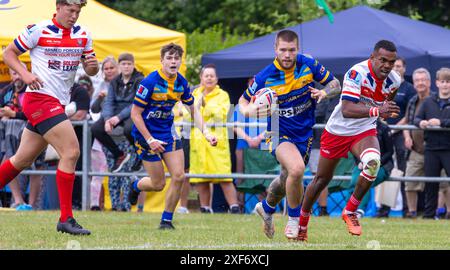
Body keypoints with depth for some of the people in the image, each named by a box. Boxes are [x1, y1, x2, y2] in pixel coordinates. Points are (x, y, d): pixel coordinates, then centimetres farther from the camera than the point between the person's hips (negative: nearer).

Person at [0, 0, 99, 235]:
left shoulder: (83, 35, 10)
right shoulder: (38, 30, -7)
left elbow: (90, 71, 15)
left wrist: (93, 65, -9)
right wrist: (25, 75, -14)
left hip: (57, 104, 7)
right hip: (40, 98, -7)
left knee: (23, 159, 13)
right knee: (71, 152, -17)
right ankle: (66, 219, -15)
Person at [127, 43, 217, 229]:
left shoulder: (181, 83, -3)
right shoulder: (150, 82, -21)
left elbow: (193, 110, 10)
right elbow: (135, 114, -17)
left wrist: (206, 132, -3)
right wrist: (150, 140, -19)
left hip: (168, 131, 5)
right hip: (146, 133, -5)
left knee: (178, 176, -8)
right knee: (159, 184, -2)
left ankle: (166, 220, 8)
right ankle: (135, 186, 33)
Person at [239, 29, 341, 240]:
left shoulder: (309, 65, -11)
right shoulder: (265, 78, -18)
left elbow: (335, 84, 0)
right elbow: (244, 100, -3)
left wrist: (324, 92, -22)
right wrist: (247, 110, -26)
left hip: (305, 133, 4)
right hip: (279, 133, -4)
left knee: (287, 179, 20)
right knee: (296, 168, -31)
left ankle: (266, 207, 52)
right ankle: (294, 218, -8)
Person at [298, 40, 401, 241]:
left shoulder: (394, 82, -8)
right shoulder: (357, 73, -27)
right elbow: (346, 110, -40)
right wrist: (377, 111, -50)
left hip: (365, 132, 3)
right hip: (337, 131, -3)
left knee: (373, 162, -30)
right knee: (322, 179, 10)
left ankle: (350, 212, -11)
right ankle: (302, 223, 35)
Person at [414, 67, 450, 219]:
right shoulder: (429, 102, 8)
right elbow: (416, 118, 7)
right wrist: (420, 123, -14)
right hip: (432, 148, 3)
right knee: (430, 185, 9)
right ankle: (428, 215, 17)